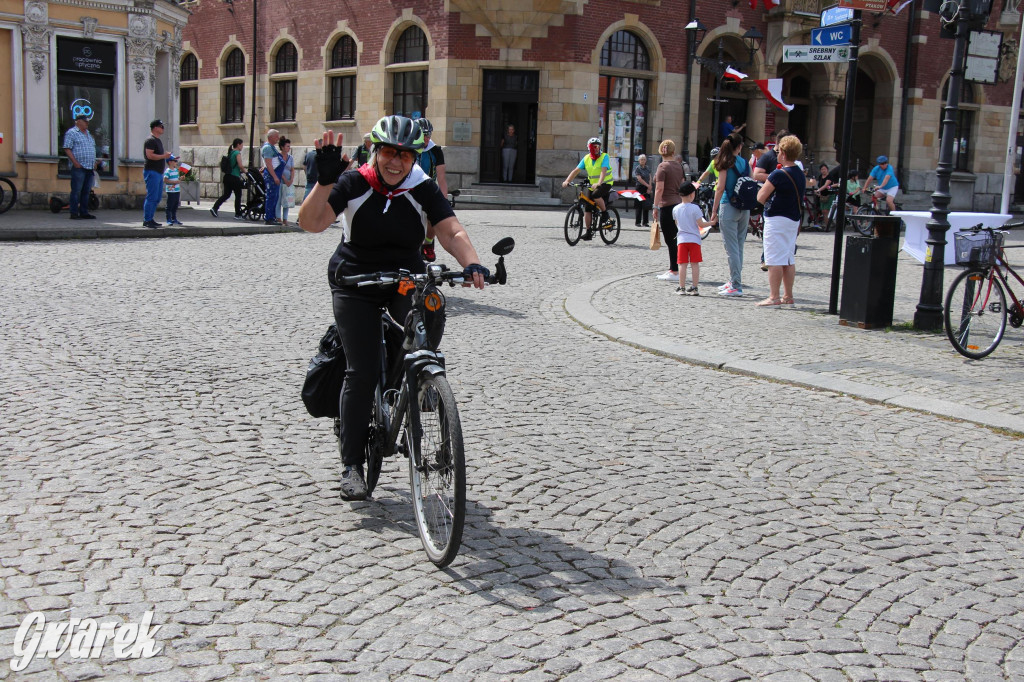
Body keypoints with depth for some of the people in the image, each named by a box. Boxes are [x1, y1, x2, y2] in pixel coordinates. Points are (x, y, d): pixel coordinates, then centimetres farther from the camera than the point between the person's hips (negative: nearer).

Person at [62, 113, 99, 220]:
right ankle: (74, 213, -5)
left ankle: (84, 212, 13)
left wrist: (94, 162, 17)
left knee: (86, 191, 8)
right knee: (76, 191, -7)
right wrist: (75, 162, -17)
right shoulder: (71, 133, -3)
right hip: (79, 167, -8)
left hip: (90, 167, 8)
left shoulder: (88, 133, 22)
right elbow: (67, 149, -10)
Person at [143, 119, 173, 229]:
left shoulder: (158, 141, 20)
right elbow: (150, 155, -22)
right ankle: (147, 221, -7)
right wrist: (164, 156, -17)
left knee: (157, 198, 12)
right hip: (152, 172, -10)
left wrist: (167, 156, 15)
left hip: (158, 172, 10)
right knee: (151, 197, -10)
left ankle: (150, 219, 18)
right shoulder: (150, 140, -12)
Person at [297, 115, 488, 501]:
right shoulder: (354, 184, -12)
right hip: (356, 284, -2)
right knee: (361, 372, -8)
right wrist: (325, 180, -36)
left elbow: (452, 232, -18)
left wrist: (471, 263, -37)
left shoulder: (424, 190, -7)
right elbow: (311, 223, -21)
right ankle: (352, 465, 2)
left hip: (407, 281, 2)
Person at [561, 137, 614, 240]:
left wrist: (598, 183, -45)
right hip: (592, 185, 5)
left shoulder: (604, 157, -13)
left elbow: (603, 171, -29)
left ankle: (605, 213, -12)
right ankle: (588, 232, 5)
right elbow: (576, 170, -4)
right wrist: (567, 181, -18)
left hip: (605, 183, -5)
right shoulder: (586, 158, 1)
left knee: (596, 195, -36)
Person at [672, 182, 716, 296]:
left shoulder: (676, 209, 4)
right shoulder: (695, 208, -8)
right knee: (695, 264, 2)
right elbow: (701, 224, -8)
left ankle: (682, 287, 1)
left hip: (681, 239, 2)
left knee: (682, 264, 2)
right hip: (694, 239, -2)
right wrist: (711, 223, 6)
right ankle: (695, 287, 2)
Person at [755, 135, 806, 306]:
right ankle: (788, 296, 15)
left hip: (777, 220, -8)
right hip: (794, 219, 9)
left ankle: (774, 297, -7)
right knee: (789, 259, 11)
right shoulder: (800, 173, 9)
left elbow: (760, 197, -16)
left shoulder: (778, 174, -17)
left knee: (774, 260, -6)